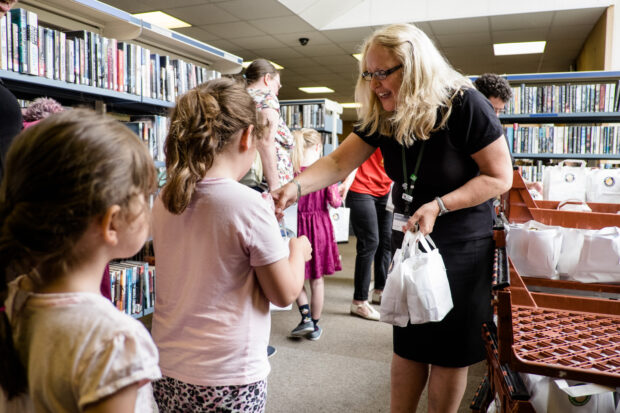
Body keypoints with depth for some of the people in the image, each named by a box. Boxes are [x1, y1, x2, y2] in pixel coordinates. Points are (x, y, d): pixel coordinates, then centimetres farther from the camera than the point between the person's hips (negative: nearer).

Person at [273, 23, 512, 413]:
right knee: (408, 342, 15)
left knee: (449, 350, 9)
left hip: (462, 246, -4)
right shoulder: (381, 117, -3)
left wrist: (439, 206, -26)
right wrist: (296, 186, -28)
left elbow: (499, 176, -15)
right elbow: (338, 163, -10)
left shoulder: (464, 104, -19)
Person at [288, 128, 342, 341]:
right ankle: (314, 326, 23)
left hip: (297, 225, 0)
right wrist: (338, 194, 12)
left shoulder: (291, 168, -7)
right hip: (320, 227, 0)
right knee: (317, 280, 11)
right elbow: (335, 202, -8)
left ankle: (306, 317, 7)